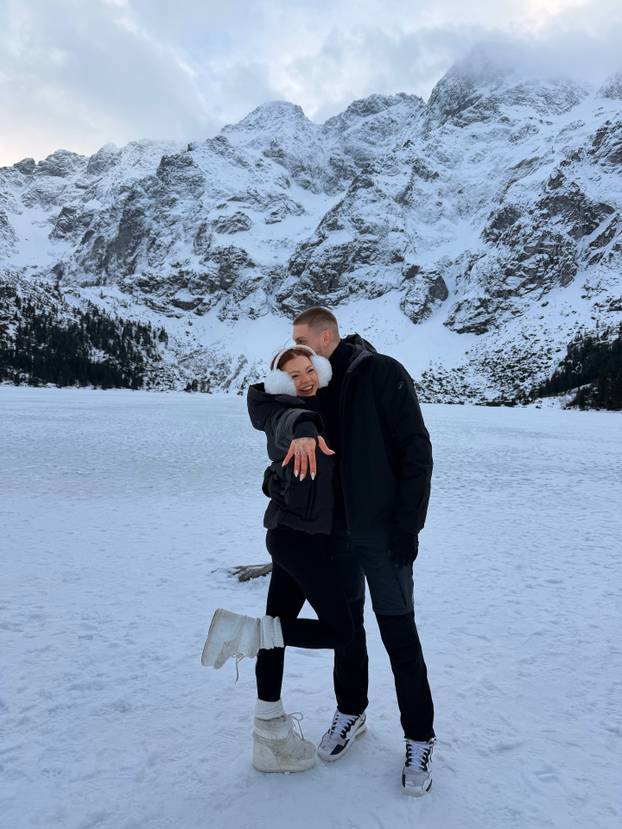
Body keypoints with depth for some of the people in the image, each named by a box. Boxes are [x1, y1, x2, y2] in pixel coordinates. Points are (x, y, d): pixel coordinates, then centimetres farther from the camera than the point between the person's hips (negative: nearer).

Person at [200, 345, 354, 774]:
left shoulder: (318, 407, 13)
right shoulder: (286, 410, -13)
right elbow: (291, 420, -38)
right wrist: (304, 432, -61)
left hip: (294, 533, 8)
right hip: (299, 535, -8)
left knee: (278, 628, 11)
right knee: (339, 630, -6)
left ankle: (270, 730, 21)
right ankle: (246, 630, -3)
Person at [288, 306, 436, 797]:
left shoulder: (383, 374, -12)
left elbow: (417, 449, -14)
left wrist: (408, 526, -17)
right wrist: (297, 424, -23)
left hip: (383, 532, -5)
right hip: (336, 530, 6)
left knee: (399, 634, 3)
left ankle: (420, 738, 23)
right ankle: (351, 712, 38)